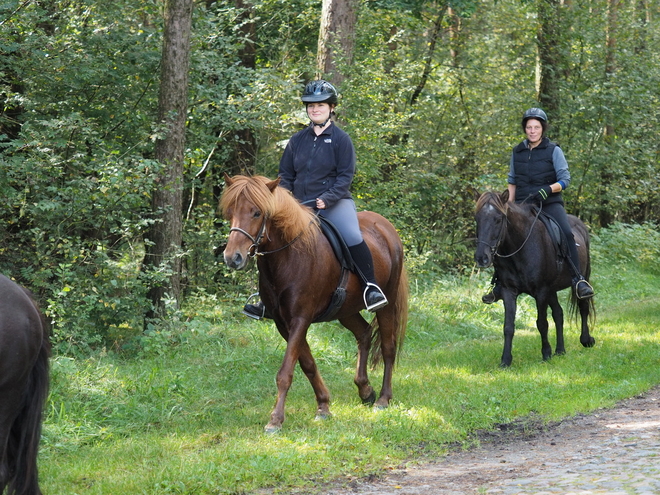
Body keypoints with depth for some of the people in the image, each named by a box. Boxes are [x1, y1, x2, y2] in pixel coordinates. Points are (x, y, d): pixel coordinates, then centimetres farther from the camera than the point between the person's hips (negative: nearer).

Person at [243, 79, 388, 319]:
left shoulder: (340, 139, -1)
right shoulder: (298, 140, 12)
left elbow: (346, 175, -7)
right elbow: (285, 175, 15)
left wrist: (328, 198, -20)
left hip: (335, 203, -5)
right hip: (301, 206, 5)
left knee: (352, 237, -31)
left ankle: (370, 286, -21)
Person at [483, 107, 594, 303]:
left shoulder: (553, 151, -1)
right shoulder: (517, 152, 10)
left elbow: (565, 179, -6)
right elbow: (512, 182, 18)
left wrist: (548, 189, -23)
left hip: (549, 203, -3)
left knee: (566, 234, -27)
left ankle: (578, 280, -21)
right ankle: (498, 284, 6)